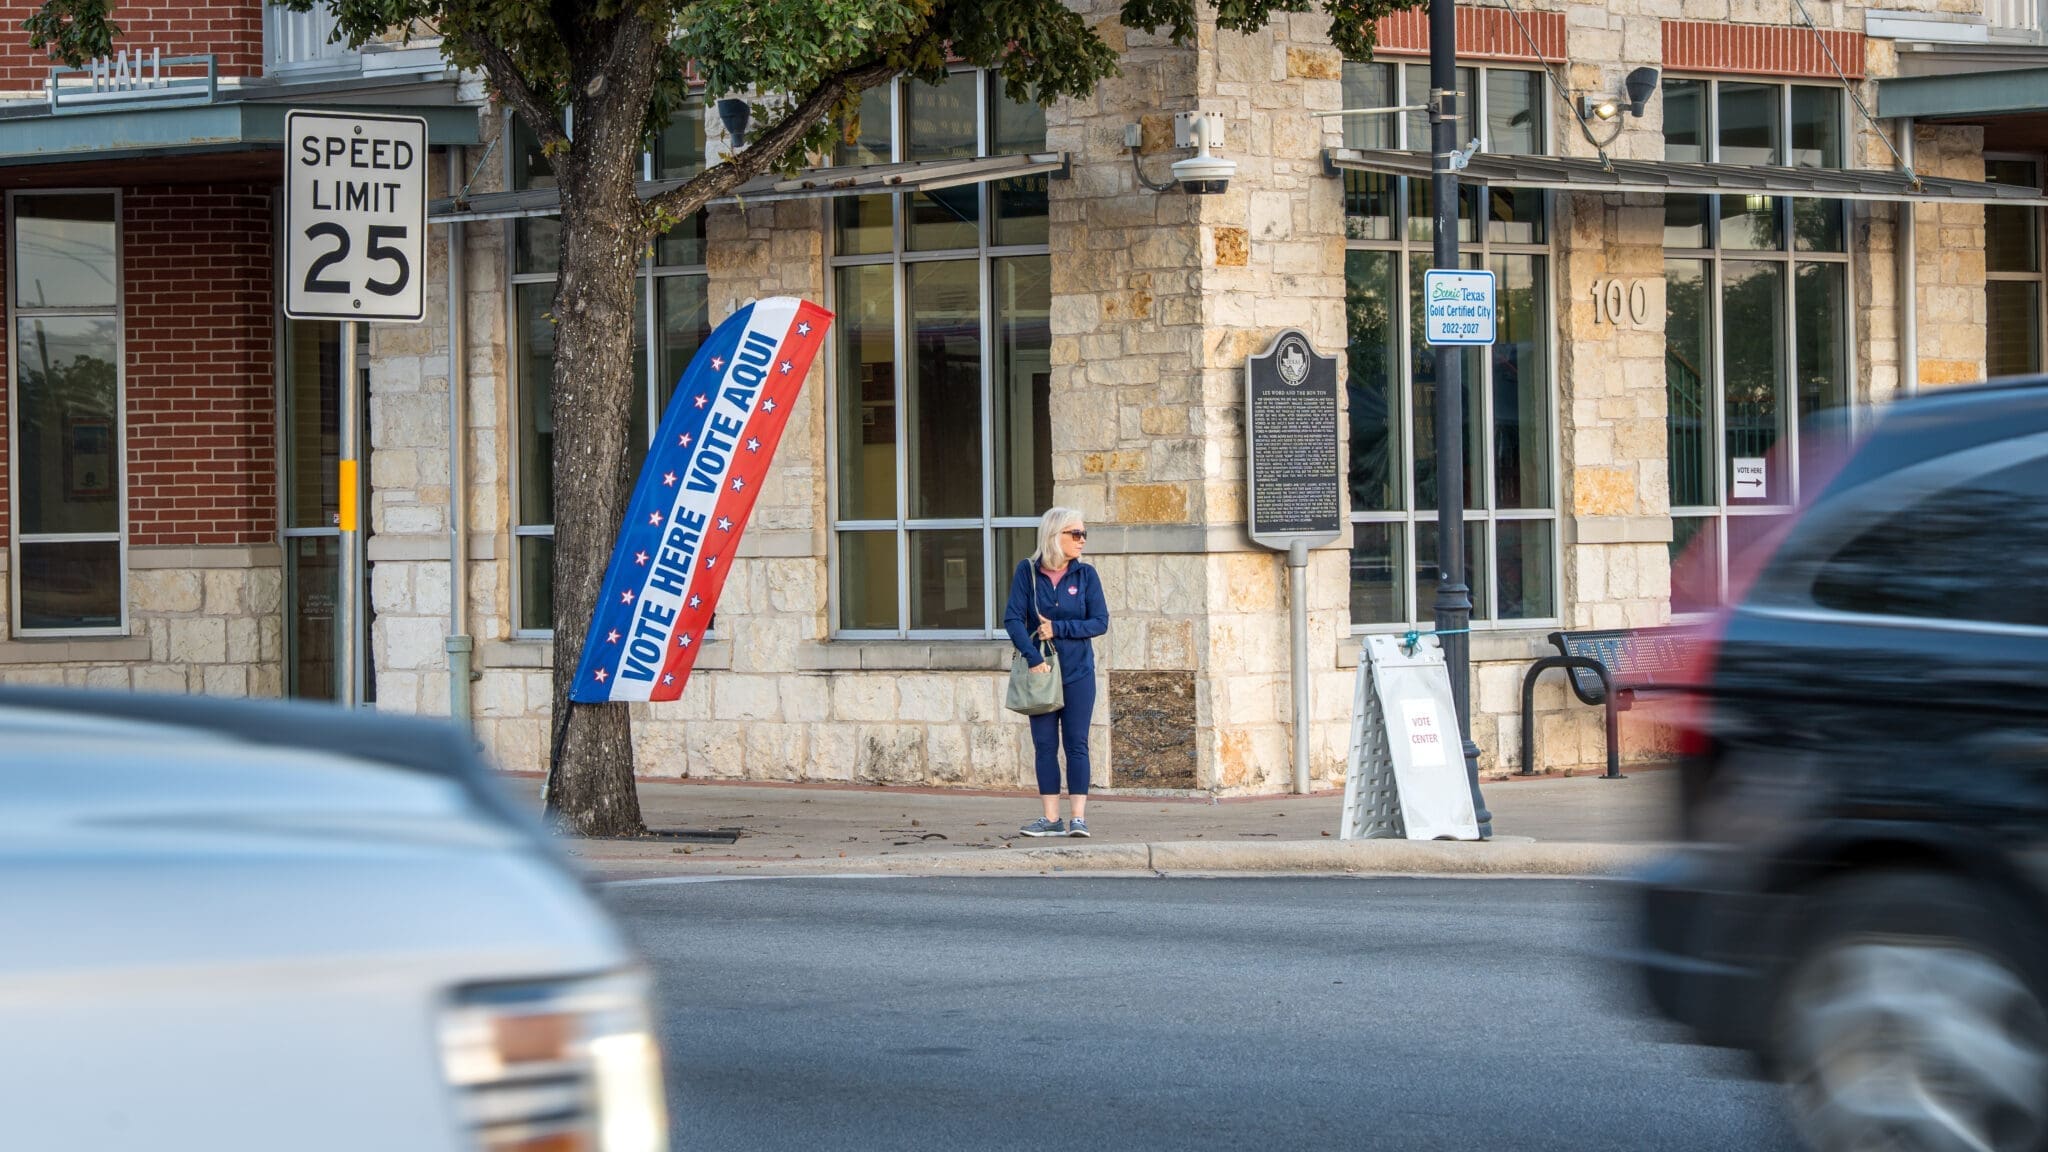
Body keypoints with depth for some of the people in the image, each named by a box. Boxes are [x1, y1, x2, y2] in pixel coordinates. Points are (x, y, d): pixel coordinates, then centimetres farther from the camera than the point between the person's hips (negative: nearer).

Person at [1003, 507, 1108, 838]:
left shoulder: (1085, 574, 1)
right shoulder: (1028, 572, -2)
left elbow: (1100, 622, -2)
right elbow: (1013, 619, -7)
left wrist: (1058, 629, -12)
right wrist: (1034, 658, -18)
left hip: (1078, 672, 0)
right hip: (1042, 669, 0)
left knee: (1076, 743, -3)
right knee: (1045, 744, 3)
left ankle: (1079, 818, -3)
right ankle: (1051, 819, 6)